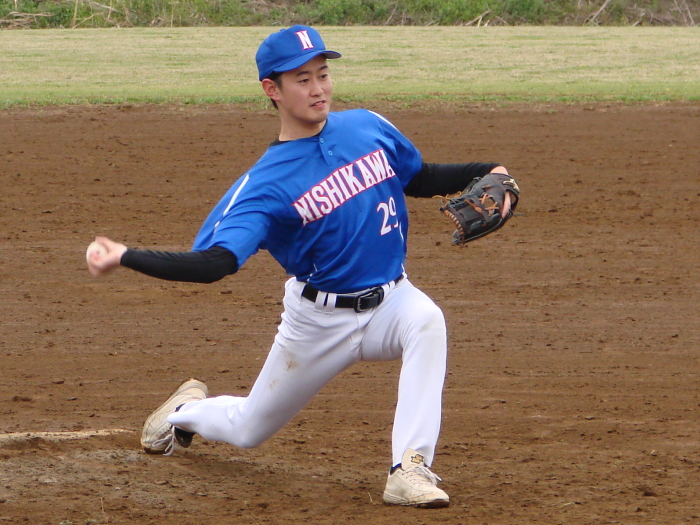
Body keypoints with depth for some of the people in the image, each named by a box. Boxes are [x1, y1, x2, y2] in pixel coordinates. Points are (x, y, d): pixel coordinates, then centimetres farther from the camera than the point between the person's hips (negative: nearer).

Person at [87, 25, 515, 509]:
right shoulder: (264, 184, -19)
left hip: (389, 300, 2)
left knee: (426, 321, -36)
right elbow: (216, 261, -28)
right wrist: (127, 258, -37)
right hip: (319, 319, -2)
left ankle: (410, 469, -36)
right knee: (249, 430, 15)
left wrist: (488, 173, -3)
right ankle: (188, 409, 53)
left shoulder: (369, 128, -5)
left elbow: (421, 180, 13)